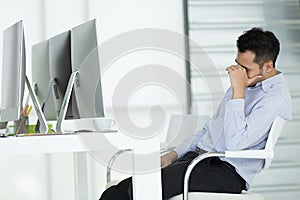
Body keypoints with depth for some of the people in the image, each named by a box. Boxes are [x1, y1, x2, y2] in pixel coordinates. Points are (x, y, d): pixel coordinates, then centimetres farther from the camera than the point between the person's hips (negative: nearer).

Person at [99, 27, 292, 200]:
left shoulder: (276, 97, -10)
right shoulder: (242, 83, 20)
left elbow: (235, 142, -22)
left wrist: (238, 91, -19)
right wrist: (174, 154, 13)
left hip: (228, 172, -8)